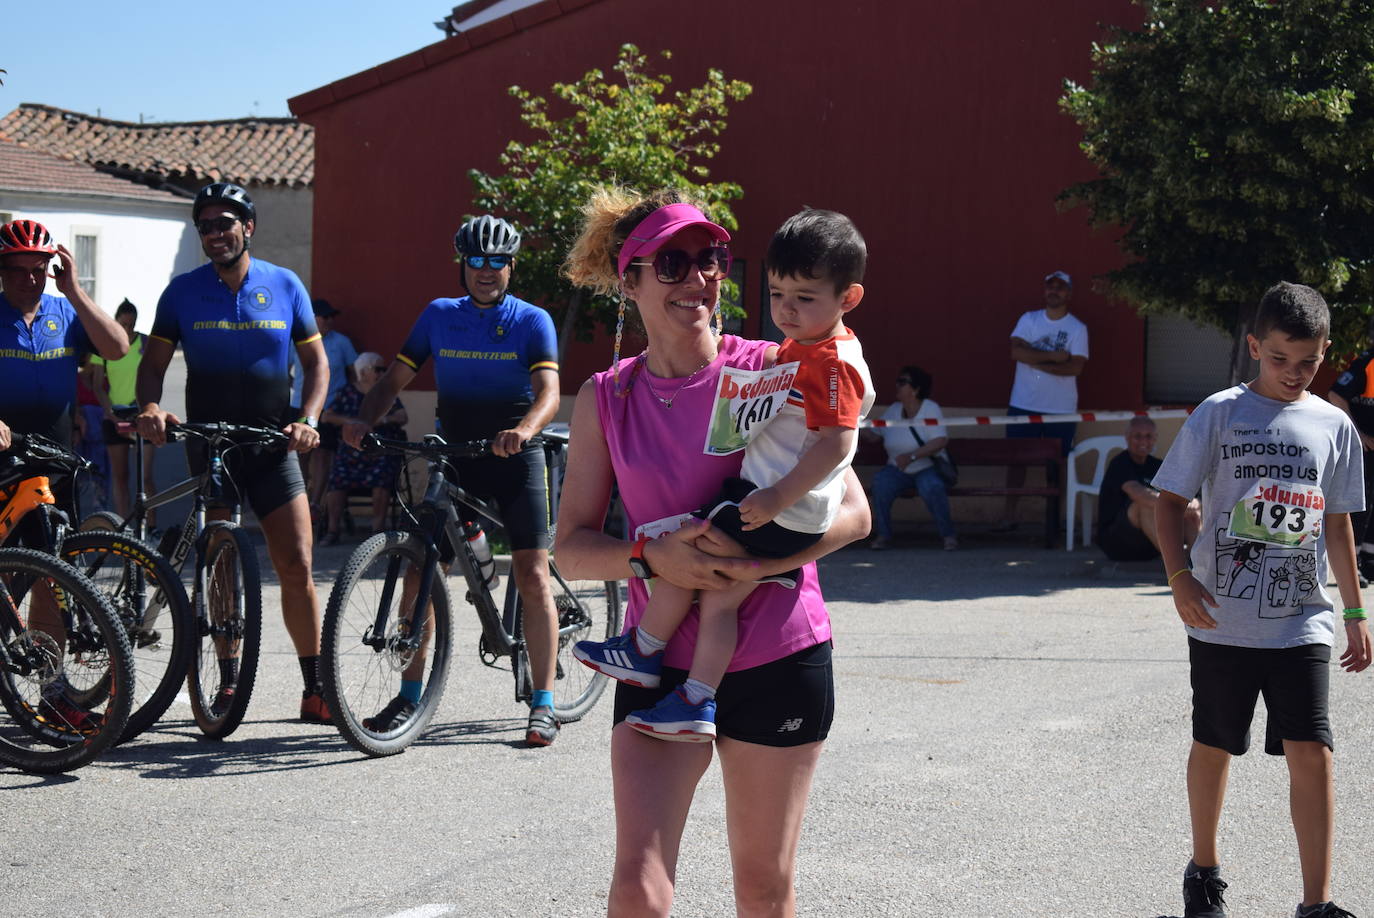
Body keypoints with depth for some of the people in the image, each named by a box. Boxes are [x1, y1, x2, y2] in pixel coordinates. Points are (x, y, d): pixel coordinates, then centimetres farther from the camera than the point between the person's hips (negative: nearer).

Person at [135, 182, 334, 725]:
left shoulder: (285, 286, 3)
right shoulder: (182, 292, 2)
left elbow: (315, 359, 7)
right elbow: (153, 361, 3)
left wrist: (308, 420, -9)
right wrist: (151, 407, -18)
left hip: (273, 446, 0)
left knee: (296, 566, -6)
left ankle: (315, 686, 1)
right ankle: (228, 680, 13)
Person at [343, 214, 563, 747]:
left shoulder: (532, 321, -3)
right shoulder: (439, 316, 6)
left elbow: (549, 392, -16)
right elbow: (395, 380, 5)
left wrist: (523, 429, -38)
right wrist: (363, 422, -15)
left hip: (515, 461, -3)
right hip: (454, 458, 3)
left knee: (532, 575, -9)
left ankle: (543, 706, -5)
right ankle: (409, 695, 7)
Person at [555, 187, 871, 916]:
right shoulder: (606, 398, 1)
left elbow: (853, 513, -5)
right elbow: (571, 547, 0)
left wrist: (759, 562, -22)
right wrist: (651, 557, -20)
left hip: (777, 660, -1)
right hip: (661, 664, 1)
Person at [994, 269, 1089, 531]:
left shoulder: (1077, 328, 0)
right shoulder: (1028, 320, 5)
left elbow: (1076, 367, -12)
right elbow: (1016, 352, -10)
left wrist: (1036, 361, -15)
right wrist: (1054, 356, -14)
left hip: (1062, 409, -1)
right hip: (1024, 404, 1)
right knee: (1017, 458, 1)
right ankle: (1009, 514, 5)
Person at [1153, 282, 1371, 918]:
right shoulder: (1220, 414, -2)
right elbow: (1170, 498, 0)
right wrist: (1178, 577, -12)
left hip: (1301, 624, 1)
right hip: (1222, 620, -1)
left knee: (1311, 754, -7)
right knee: (1214, 745, 11)